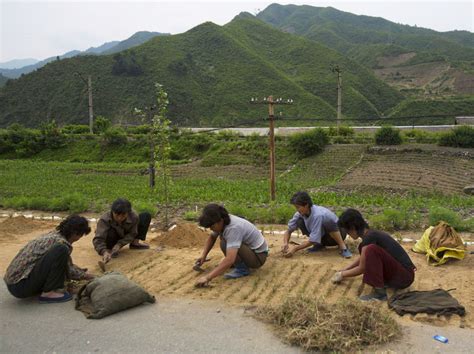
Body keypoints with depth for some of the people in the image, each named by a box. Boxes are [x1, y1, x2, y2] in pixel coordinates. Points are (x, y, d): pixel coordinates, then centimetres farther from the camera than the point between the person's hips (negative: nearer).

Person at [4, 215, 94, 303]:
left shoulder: (54, 235, 12)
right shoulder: (60, 242, -15)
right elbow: (69, 271, -4)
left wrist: (82, 271, 31)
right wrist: (85, 275, 12)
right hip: (20, 286, -10)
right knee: (61, 250, -22)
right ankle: (48, 293, -13)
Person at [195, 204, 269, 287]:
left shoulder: (234, 228, -32)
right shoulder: (222, 222, -8)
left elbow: (230, 260, -41)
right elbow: (212, 237, 13)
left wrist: (208, 277, -43)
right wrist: (203, 255, -1)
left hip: (258, 256, -9)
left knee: (225, 244, -28)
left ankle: (242, 268, -9)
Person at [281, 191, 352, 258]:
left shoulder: (317, 215, -35)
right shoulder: (300, 213, -16)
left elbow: (312, 241, -31)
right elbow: (289, 230, -8)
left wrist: (295, 249, -33)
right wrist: (285, 244, -27)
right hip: (321, 235, 6)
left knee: (328, 221, -39)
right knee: (300, 222, -17)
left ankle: (343, 247, -21)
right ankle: (320, 245, 1)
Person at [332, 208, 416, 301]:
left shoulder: (369, 237, -18)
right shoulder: (372, 234, 10)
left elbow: (361, 269, -12)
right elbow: (362, 258, 30)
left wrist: (342, 275, 3)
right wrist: (344, 270, 30)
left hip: (404, 276, -10)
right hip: (396, 273, 10)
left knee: (371, 250, -27)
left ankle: (379, 292, -21)